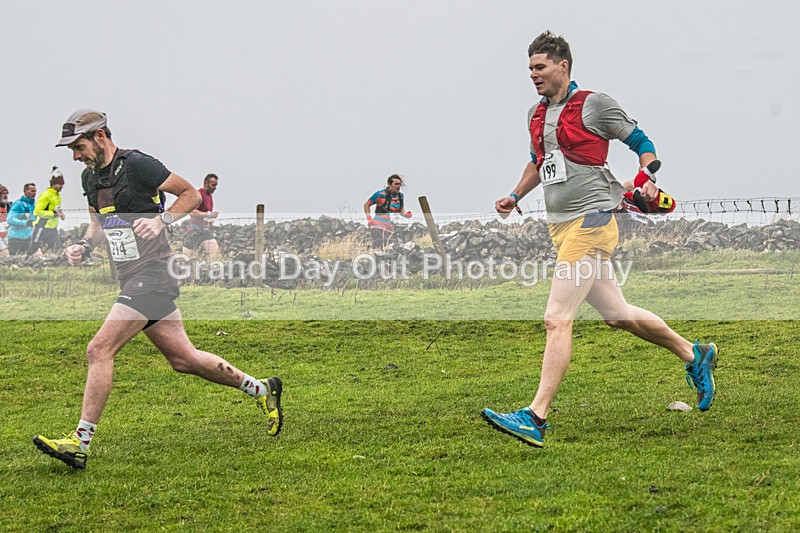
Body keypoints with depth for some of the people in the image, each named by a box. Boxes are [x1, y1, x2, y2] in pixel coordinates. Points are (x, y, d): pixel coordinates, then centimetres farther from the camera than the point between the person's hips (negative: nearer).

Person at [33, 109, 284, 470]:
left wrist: (161, 220, -19)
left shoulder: (137, 165, -12)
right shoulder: (90, 177, 12)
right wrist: (83, 247, 6)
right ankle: (261, 390, 27)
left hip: (151, 274, -9)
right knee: (183, 359, 12)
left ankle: (80, 442, -14)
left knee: (100, 349, -16)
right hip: (130, 279, 9)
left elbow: (191, 195, -5)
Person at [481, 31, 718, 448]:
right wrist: (515, 197, 19)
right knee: (616, 314, 15)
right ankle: (693, 355, 34)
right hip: (559, 226, 8)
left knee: (557, 319, -16)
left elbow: (641, 143, 3)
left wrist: (648, 182, -13)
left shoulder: (593, 105, -6)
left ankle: (535, 418, -20)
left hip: (590, 221, -8)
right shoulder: (536, 115, 15)